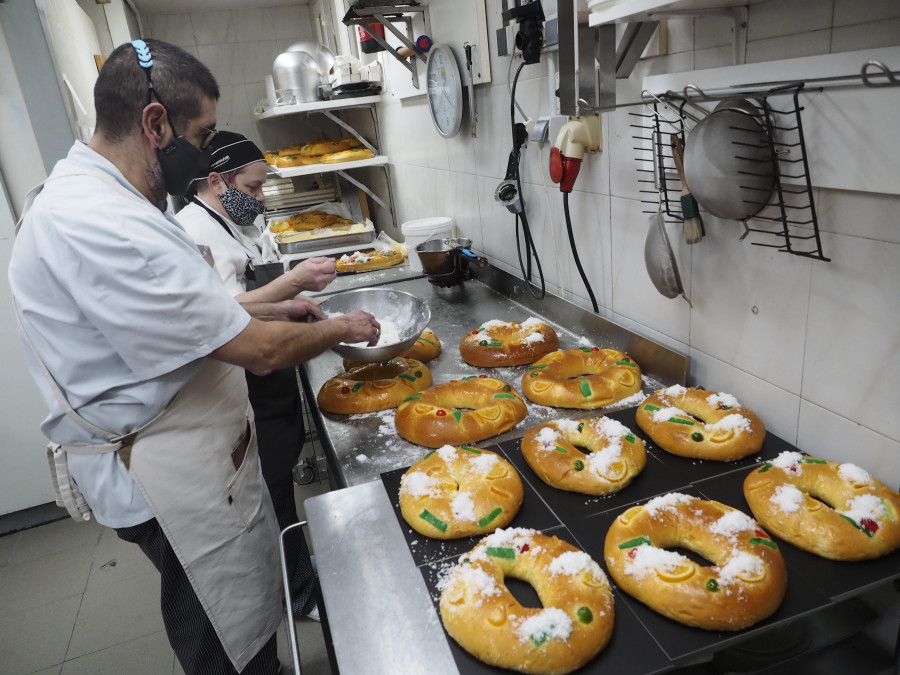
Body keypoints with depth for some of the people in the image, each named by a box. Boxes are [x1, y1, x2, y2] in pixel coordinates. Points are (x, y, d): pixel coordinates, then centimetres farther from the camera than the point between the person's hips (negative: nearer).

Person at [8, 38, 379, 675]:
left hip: (182, 450, 10)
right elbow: (261, 351, -27)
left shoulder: (88, 195, 7)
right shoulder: (96, 225, -29)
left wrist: (267, 307, 8)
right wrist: (338, 329, -10)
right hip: (166, 475, -10)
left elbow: (178, 317, 17)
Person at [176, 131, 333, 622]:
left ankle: (292, 561, 39)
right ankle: (303, 594, 22)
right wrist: (295, 281, -29)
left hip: (271, 384, 10)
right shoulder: (193, 231, -18)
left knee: (280, 481, 20)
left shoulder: (236, 224, 14)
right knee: (273, 491, 4)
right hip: (244, 394, -9)